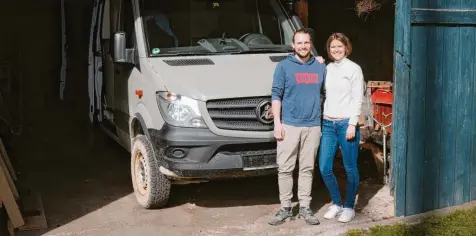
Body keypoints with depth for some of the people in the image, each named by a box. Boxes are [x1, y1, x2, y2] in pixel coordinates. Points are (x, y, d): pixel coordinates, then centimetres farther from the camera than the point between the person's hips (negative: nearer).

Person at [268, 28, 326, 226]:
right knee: (285, 169, -1)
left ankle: (305, 208, 15)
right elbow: (276, 95, -2)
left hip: (313, 126, 2)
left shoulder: (320, 66, 9)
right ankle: (285, 208, 8)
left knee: (307, 169, 7)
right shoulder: (284, 66, 1)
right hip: (289, 125, -2)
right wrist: (277, 123, -9)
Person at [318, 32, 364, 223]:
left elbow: (358, 99, -7)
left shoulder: (353, 68, -2)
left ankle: (349, 207, 18)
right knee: (324, 168, 4)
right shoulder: (327, 68, 11)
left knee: (350, 168, 3)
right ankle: (336, 203, 23)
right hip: (328, 123, 5)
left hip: (346, 123, -5)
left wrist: (352, 124, -12)